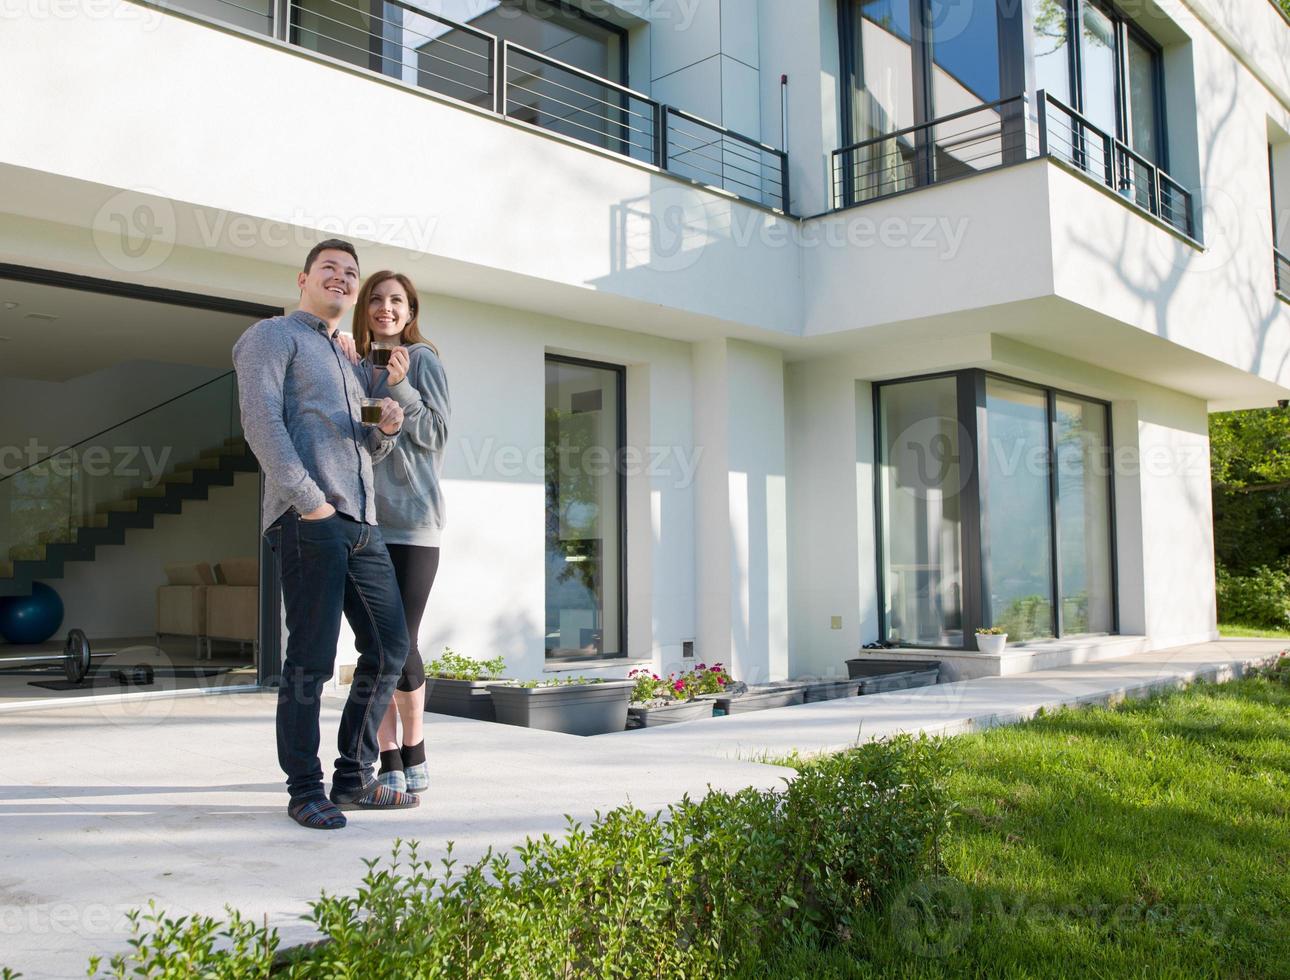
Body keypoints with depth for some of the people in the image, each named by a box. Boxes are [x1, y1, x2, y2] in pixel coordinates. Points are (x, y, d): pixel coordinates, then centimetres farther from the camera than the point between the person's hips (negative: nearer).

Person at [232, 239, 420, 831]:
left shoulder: (346, 361, 30)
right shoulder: (273, 336, 6)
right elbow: (261, 421, -9)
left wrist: (386, 428, 5)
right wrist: (309, 499, -17)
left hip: (362, 522, 8)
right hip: (308, 521, -8)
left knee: (389, 647, 7)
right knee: (311, 659, -6)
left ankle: (354, 780, 18)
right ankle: (305, 790, 7)